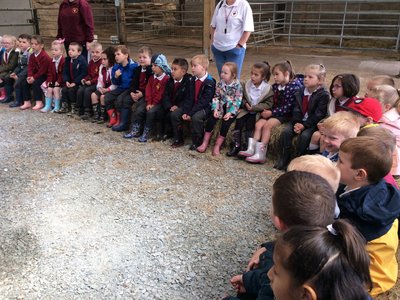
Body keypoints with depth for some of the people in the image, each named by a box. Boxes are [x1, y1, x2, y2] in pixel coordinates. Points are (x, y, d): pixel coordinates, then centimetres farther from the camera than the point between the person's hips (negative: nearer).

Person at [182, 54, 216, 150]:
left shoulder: (209, 82, -16)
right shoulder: (193, 80, 7)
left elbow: (204, 101, -20)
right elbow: (189, 97, 4)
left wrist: (191, 113, -23)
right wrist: (185, 112, -10)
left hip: (205, 107, -7)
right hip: (193, 106, 7)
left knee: (196, 117, -35)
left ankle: (197, 142, -16)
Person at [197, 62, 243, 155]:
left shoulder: (237, 85, -11)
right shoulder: (220, 83, 2)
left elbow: (237, 101, -14)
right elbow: (216, 97, 3)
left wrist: (230, 113, -22)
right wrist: (215, 109, -11)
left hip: (231, 109, -4)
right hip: (221, 107, 4)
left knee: (226, 124, -24)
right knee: (211, 119, -16)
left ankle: (217, 146, -12)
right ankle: (205, 143, -6)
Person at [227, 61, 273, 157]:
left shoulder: (267, 88, -9)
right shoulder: (247, 85, 1)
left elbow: (268, 103, -10)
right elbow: (242, 97, 13)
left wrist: (254, 108, -19)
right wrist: (245, 104, -10)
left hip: (258, 111, -4)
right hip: (246, 109, 4)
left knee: (250, 123, -25)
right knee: (239, 120, -19)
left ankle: (248, 146, -12)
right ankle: (236, 145, -9)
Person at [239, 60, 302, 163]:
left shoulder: (295, 86, -11)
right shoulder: (275, 86, 11)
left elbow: (289, 106, -17)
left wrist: (272, 112, -19)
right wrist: (267, 110, -4)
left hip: (286, 115, -7)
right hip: (274, 112, 7)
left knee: (267, 125, -25)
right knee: (258, 124, -15)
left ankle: (261, 154, -24)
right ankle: (251, 149, -18)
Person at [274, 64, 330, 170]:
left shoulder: (324, 95, -9)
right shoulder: (301, 91, 9)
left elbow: (318, 115, -14)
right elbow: (296, 109, 4)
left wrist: (304, 125, -20)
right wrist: (296, 123, -13)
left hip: (312, 123, -5)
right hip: (299, 121, 5)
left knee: (304, 136, -30)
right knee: (285, 132, -17)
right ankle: (283, 159, -7)